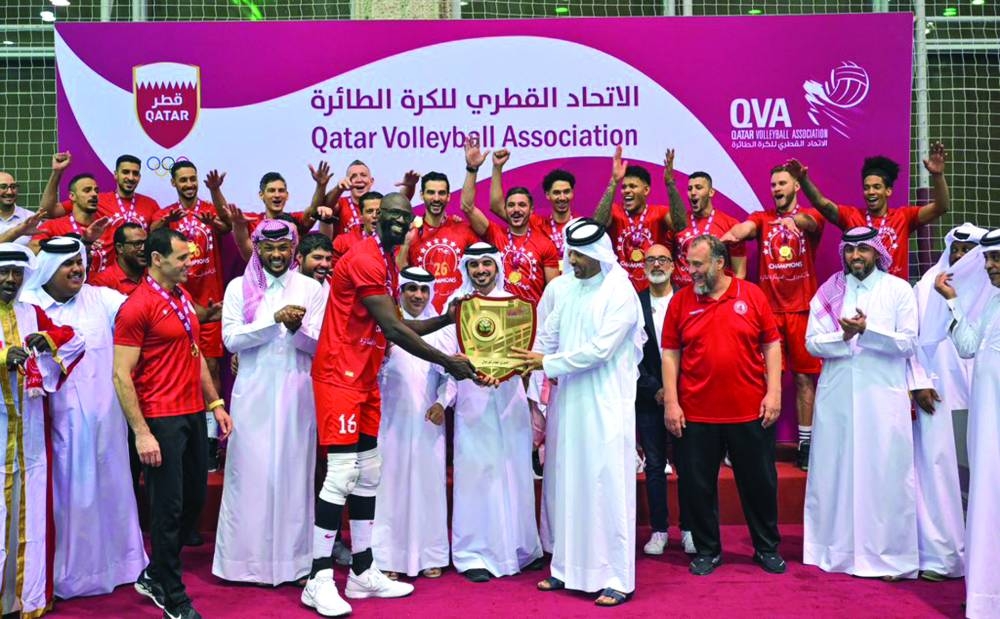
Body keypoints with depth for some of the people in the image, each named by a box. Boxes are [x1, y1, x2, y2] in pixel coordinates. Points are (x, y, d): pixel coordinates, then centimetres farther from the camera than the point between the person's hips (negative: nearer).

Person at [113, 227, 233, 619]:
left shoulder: (183, 296, 11)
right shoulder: (137, 306, -14)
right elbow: (121, 375, -16)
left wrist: (215, 403, 16)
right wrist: (142, 433, -19)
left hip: (193, 415, 8)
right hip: (161, 421, -8)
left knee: (194, 500, 15)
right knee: (169, 508, 3)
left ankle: (154, 576, 33)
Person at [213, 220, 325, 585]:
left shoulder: (311, 288, 6)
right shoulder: (239, 288, 5)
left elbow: (320, 345, 2)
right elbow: (231, 339, -6)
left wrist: (296, 328, -17)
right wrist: (275, 320, -16)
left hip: (297, 393, 1)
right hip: (253, 393, 0)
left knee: (294, 470, 3)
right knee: (251, 472, 1)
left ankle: (294, 558, 11)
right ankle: (250, 558, 10)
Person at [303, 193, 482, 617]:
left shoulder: (386, 262, 15)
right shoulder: (364, 260, -16)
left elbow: (397, 327, 16)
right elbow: (394, 331, -19)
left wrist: (444, 319, 10)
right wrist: (448, 363, -15)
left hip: (365, 378, 10)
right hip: (339, 375, -10)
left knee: (368, 473, 11)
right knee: (342, 472, -10)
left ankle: (362, 573, 19)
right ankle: (318, 582, -3)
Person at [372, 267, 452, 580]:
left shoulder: (440, 327, 9)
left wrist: (442, 402, -5)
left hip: (428, 419, 3)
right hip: (393, 418, -2)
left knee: (429, 483, 6)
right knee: (391, 484, 0)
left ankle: (430, 555, 17)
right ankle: (388, 558, 8)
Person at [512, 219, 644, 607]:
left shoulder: (621, 293, -10)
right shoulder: (568, 287, 9)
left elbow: (599, 349, -17)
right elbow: (547, 335, 9)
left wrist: (547, 363, -14)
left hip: (605, 405, -6)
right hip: (568, 401, 6)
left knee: (606, 487, -2)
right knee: (565, 486, 11)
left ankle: (617, 578, 7)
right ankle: (568, 567, 23)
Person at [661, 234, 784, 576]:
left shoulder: (752, 295, 0)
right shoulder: (681, 301, 1)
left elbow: (771, 345, 3)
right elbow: (670, 354, 2)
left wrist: (774, 391, -4)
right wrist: (671, 402, -4)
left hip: (750, 412, 0)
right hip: (696, 414, 0)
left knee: (760, 482, 12)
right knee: (698, 486, 8)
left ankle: (767, 548, 29)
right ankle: (707, 551, 24)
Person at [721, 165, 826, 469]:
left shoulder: (811, 216, 6)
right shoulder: (762, 218, 8)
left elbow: (810, 222, -19)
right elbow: (743, 228, -13)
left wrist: (793, 219, -43)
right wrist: (727, 236, -37)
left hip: (803, 309, -1)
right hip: (769, 308, 1)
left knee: (804, 376, 3)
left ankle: (806, 442, 11)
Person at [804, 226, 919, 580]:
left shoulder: (899, 290, 3)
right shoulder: (829, 291, 8)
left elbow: (908, 343, -5)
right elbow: (812, 342, 2)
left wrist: (867, 330, -16)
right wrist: (844, 336, -15)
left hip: (883, 395, -2)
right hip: (836, 395, 2)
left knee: (885, 476, 0)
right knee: (835, 472, 6)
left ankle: (889, 555, 8)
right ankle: (836, 549, 16)